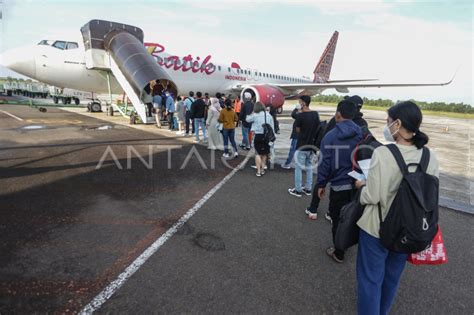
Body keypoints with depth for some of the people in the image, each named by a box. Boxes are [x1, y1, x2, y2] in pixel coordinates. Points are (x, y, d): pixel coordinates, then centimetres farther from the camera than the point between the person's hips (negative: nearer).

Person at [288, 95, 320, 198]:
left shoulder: (300, 116, -17)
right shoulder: (316, 114, 2)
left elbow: (297, 130, -6)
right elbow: (318, 128, 11)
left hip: (302, 146, -6)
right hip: (312, 145, 6)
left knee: (298, 168, 5)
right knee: (309, 167, 16)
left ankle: (298, 190, 12)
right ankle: (308, 189, 24)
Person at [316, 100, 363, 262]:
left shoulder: (330, 137, -13)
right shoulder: (363, 135, -3)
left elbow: (324, 163, -11)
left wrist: (321, 184, -1)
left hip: (339, 186, -4)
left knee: (338, 219, 11)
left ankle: (339, 253, 24)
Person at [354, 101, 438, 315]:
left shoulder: (383, 153, -24)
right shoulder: (430, 157, -6)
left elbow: (372, 197, -22)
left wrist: (361, 186, -2)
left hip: (377, 228, -6)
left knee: (370, 278, 12)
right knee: (392, 277, 26)